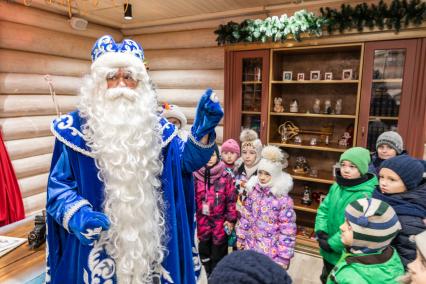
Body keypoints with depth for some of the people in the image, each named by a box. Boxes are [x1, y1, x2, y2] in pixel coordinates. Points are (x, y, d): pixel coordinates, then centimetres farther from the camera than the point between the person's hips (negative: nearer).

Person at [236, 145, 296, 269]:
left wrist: (283, 257, -14)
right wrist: (240, 237, 11)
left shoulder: (283, 199, -18)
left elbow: (288, 231, -16)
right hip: (251, 246, 5)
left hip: (271, 252, -5)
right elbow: (245, 217, 7)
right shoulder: (253, 192, -2)